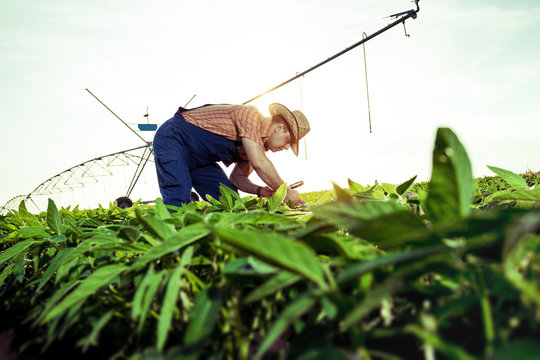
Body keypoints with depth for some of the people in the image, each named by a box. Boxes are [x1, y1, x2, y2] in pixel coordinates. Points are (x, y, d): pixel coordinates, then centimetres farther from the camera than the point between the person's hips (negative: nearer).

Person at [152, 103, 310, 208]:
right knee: (178, 203, -25)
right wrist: (287, 192, -23)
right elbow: (259, 163, -33)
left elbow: (237, 177, 10)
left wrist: (259, 190, -10)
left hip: (199, 160, 9)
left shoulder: (259, 144, 6)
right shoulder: (252, 115, -23)